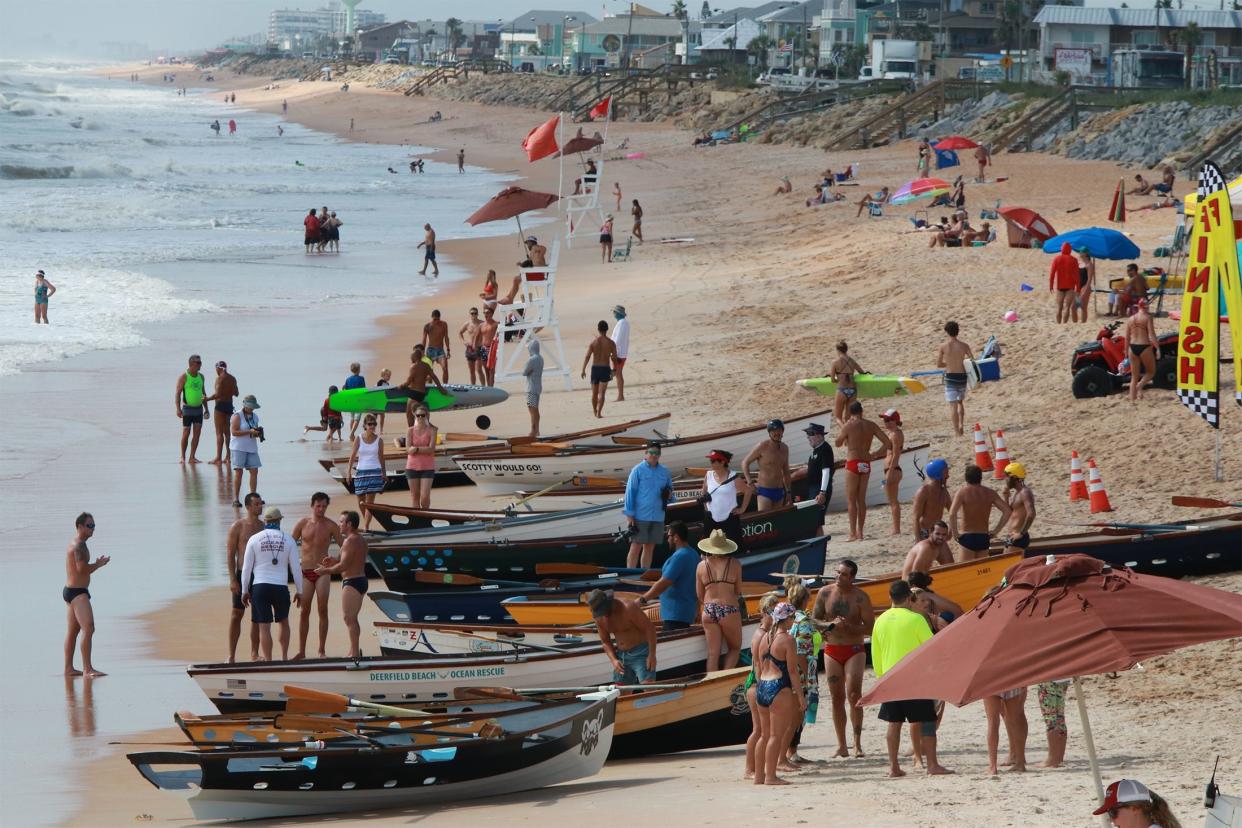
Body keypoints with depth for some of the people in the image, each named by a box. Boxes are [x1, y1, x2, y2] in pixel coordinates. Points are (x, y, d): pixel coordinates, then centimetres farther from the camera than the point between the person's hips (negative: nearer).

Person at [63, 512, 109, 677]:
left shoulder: (75, 544, 17)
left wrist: (96, 564, 7)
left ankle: (68, 668, 24)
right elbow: (82, 568, -24)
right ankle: (87, 669, -26)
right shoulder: (79, 545, -15)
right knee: (88, 628, -19)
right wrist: (98, 564, -10)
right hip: (78, 592, -11)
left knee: (73, 631, 17)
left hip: (70, 590, 11)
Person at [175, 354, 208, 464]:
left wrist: (206, 409, 18)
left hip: (198, 409, 5)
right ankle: (183, 457, 7)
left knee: (197, 433, -1)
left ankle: (192, 457, 4)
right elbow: (177, 393, -11)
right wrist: (178, 409, -20)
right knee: (186, 433, -3)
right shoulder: (184, 377, -8)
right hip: (188, 408, -5)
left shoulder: (201, 377, 10)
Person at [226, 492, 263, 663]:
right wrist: (232, 579, -13)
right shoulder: (237, 526, -5)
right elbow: (230, 554, -6)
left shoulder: (263, 526, 10)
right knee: (237, 614, -3)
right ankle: (231, 655, 1)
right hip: (242, 574, -4)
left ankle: (254, 654, 13)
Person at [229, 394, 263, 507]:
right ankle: (236, 498, -7)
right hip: (239, 448, -6)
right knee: (238, 471, -8)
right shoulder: (237, 416, -8)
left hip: (251, 448, 6)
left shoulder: (254, 417, 13)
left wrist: (258, 433, 0)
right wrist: (249, 432, -21)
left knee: (254, 471, 1)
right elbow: (234, 431, -16)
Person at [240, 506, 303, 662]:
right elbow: (295, 568, 3)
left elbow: (246, 568, 2)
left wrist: (244, 591, 9)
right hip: (280, 587, 1)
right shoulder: (288, 540, 3)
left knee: (264, 627, 0)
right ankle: (284, 657, 20)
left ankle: (268, 660, -3)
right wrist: (299, 591, 11)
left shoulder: (254, 539, 2)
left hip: (260, 586, -1)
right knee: (283, 622, 22)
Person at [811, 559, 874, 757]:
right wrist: (831, 625, -14)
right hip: (831, 650, 3)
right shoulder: (825, 593, 2)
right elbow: (814, 620, 5)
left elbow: (870, 628, -7)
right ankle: (841, 745, 7)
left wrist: (848, 626, -21)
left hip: (854, 650, -3)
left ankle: (857, 743, -10)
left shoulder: (860, 597, -7)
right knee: (837, 697, 3)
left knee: (854, 695, -13)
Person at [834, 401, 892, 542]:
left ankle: (853, 533, -5)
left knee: (851, 500, 0)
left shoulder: (848, 426, -10)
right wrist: (875, 455, 11)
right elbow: (888, 443, 2)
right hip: (866, 464, 5)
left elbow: (838, 443, 5)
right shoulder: (871, 425, 3)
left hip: (852, 463, -5)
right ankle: (860, 532, 13)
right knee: (861, 499, 12)